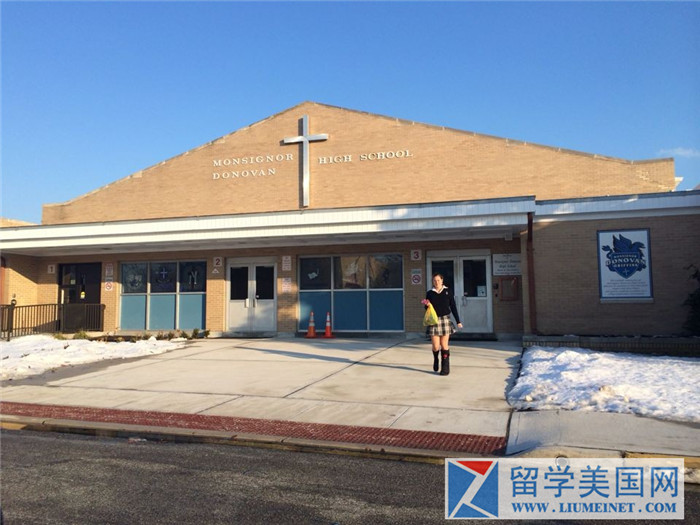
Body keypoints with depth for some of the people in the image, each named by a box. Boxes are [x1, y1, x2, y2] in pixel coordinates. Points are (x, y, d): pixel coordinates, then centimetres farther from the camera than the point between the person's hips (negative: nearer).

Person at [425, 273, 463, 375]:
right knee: (435, 346, -2)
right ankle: (435, 359, 29)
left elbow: (453, 307, 6)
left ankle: (445, 367, 6)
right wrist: (427, 305, -10)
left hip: (445, 319, -1)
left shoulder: (448, 292, 4)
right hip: (434, 321, 1)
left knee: (444, 344, -2)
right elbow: (427, 308, 13)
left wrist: (458, 321, 4)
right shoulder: (430, 293, 7)